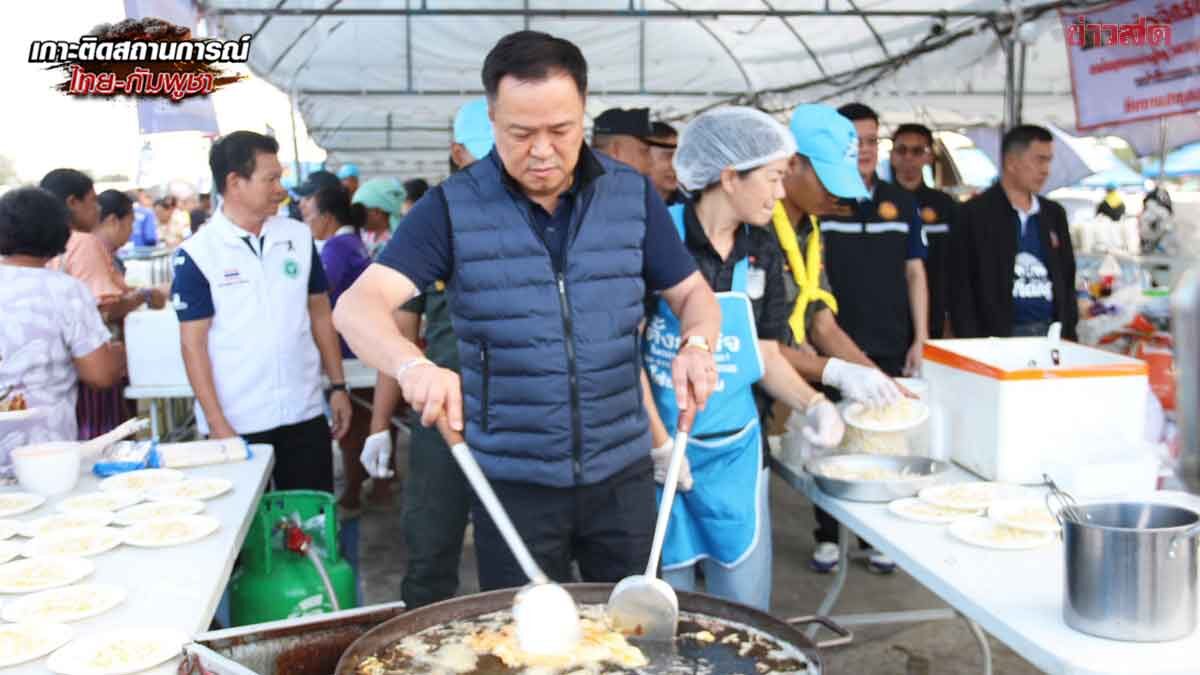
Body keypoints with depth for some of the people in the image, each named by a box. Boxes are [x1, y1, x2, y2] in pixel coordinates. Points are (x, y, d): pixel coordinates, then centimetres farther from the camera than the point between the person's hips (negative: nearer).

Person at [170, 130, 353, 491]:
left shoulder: (299, 236, 4)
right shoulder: (196, 255, -8)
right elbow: (193, 343, -8)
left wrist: (338, 385, 7)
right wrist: (217, 423, -11)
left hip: (304, 413, 3)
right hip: (238, 422, -3)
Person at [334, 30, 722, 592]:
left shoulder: (633, 195, 0)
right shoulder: (453, 207, -7)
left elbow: (693, 294, 8)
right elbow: (358, 306, -16)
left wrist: (697, 344, -15)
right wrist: (414, 366, -38)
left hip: (623, 472, 2)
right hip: (511, 481, -1)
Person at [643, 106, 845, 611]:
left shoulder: (762, 253, 4)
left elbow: (768, 356, 9)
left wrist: (813, 404, -9)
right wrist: (660, 443, -13)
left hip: (736, 452, 4)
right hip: (658, 447, -4)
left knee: (745, 602, 12)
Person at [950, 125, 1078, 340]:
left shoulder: (1054, 214, 15)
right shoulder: (974, 214, -3)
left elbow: (1067, 279, 19)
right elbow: (961, 288, -6)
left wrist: (1069, 334, 11)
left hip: (1050, 334, 5)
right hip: (999, 338, -5)